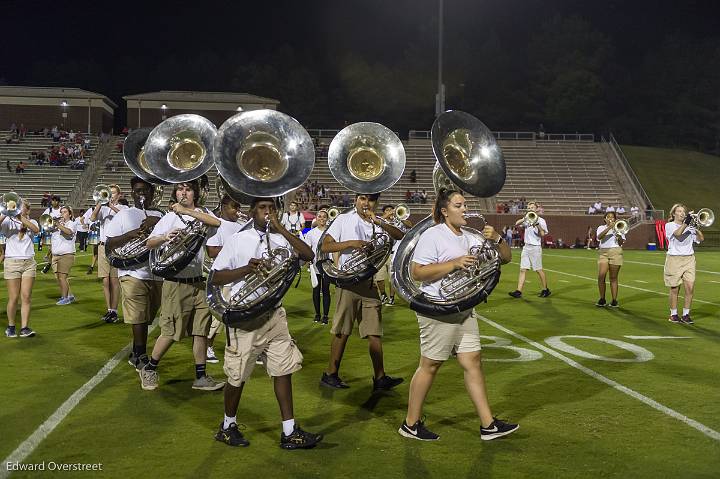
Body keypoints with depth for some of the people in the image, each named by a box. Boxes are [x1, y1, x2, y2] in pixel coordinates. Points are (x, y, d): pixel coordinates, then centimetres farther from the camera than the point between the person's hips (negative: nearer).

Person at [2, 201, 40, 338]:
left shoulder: (31, 222, 9)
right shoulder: (9, 222, 5)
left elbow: (36, 230, -14)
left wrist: (21, 217, -22)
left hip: (29, 262, 2)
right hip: (12, 262, -2)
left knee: (26, 297, -3)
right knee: (14, 298, -1)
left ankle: (24, 328, -1)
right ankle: (10, 327, 14)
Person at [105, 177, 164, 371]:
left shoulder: (159, 215, 16)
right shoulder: (124, 215, 7)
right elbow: (109, 244, 0)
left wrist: (157, 222, -11)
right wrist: (131, 234, -14)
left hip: (156, 273, 4)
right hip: (133, 273, -4)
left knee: (145, 317, 9)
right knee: (138, 317, -9)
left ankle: (136, 355, 22)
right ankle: (141, 357, 0)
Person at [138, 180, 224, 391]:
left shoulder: (203, 215, 8)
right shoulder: (169, 218, 1)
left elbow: (216, 223, -16)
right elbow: (149, 244, -7)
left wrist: (187, 211, -17)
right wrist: (164, 237, -28)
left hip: (199, 282, 3)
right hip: (176, 283, -3)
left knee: (201, 330, 5)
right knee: (170, 332, 0)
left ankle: (200, 377, 14)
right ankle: (149, 369, 20)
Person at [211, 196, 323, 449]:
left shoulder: (280, 239, 5)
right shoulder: (238, 240, -4)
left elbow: (308, 255, -11)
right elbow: (216, 277, -5)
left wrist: (281, 228, -14)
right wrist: (245, 269, -20)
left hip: (274, 313, 4)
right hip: (245, 316, -4)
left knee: (283, 369, 2)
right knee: (238, 376, 6)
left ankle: (289, 432, 9)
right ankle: (228, 426, 28)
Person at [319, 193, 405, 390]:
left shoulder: (377, 223, 12)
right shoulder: (343, 220, 2)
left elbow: (399, 236, -2)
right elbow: (325, 247, -3)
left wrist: (378, 222, -14)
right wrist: (351, 243, -15)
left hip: (369, 282, 4)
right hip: (348, 282, -4)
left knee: (374, 332, 2)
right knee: (342, 331, 1)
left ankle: (380, 378, 5)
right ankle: (331, 374, 12)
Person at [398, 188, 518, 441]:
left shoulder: (469, 238, 13)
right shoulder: (432, 236, -11)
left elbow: (505, 258, 13)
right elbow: (416, 272, -21)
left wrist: (497, 239, -8)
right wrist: (454, 264, -24)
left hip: (464, 311, 8)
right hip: (438, 312, -7)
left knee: (473, 362, 6)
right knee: (430, 366, 1)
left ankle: (488, 425, 11)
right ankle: (411, 424, 14)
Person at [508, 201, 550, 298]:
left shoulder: (541, 220, -3)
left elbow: (542, 234, -14)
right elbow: (517, 224, -2)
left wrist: (536, 223, -20)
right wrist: (525, 218, -14)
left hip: (535, 247, -5)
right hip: (526, 247, 5)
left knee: (539, 270, 2)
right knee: (522, 269, -2)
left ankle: (545, 290, 16)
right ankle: (519, 291, -5)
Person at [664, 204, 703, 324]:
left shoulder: (690, 226, 12)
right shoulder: (669, 225, 2)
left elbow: (701, 239, 2)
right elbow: (677, 234, -19)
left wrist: (695, 227, -8)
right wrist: (685, 223, -22)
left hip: (689, 259, 3)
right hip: (674, 259, -3)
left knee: (690, 287, -6)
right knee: (674, 288, 2)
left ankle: (686, 315, 5)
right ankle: (673, 314, 14)